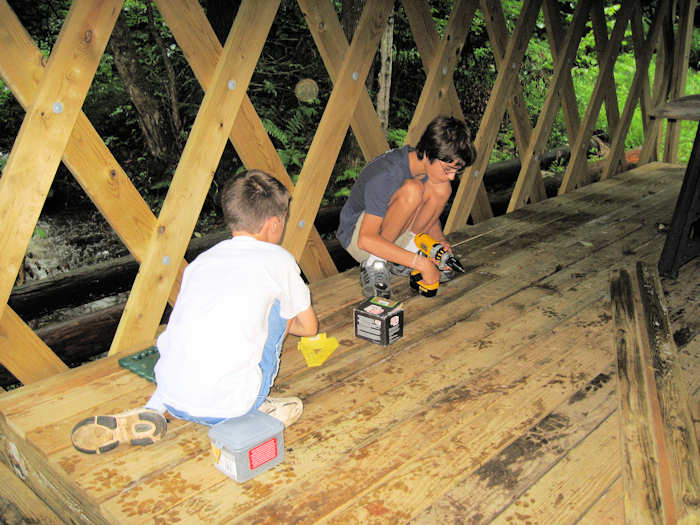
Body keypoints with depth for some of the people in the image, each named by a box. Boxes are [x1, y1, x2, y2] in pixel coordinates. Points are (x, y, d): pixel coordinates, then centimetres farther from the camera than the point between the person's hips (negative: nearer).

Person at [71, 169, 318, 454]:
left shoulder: (202, 260, 14)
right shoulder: (277, 259, 2)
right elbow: (309, 327, 14)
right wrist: (283, 322, 38)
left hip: (173, 399, 4)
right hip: (226, 405, -4)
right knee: (274, 305, 12)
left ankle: (151, 410, 13)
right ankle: (257, 410, 12)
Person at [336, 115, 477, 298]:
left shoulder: (432, 167, -8)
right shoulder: (385, 175, -32)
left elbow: (430, 213, 10)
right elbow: (366, 240, -37)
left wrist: (440, 240, -9)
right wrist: (421, 263, -38)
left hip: (395, 232, 7)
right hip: (356, 234, -7)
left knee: (440, 188, -16)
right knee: (412, 189, -32)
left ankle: (400, 261, -5)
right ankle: (375, 264, -19)